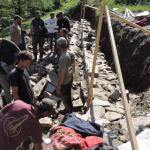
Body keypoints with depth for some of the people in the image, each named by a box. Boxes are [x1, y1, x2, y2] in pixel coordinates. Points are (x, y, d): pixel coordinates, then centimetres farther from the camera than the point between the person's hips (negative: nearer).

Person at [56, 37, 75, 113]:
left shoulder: (62, 58, -32)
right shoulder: (72, 54, -7)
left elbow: (61, 75, -26)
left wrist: (58, 86, -14)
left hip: (64, 82, -8)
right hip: (70, 79, 8)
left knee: (66, 98, 14)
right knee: (68, 96, 28)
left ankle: (69, 113, 34)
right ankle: (68, 108, 50)